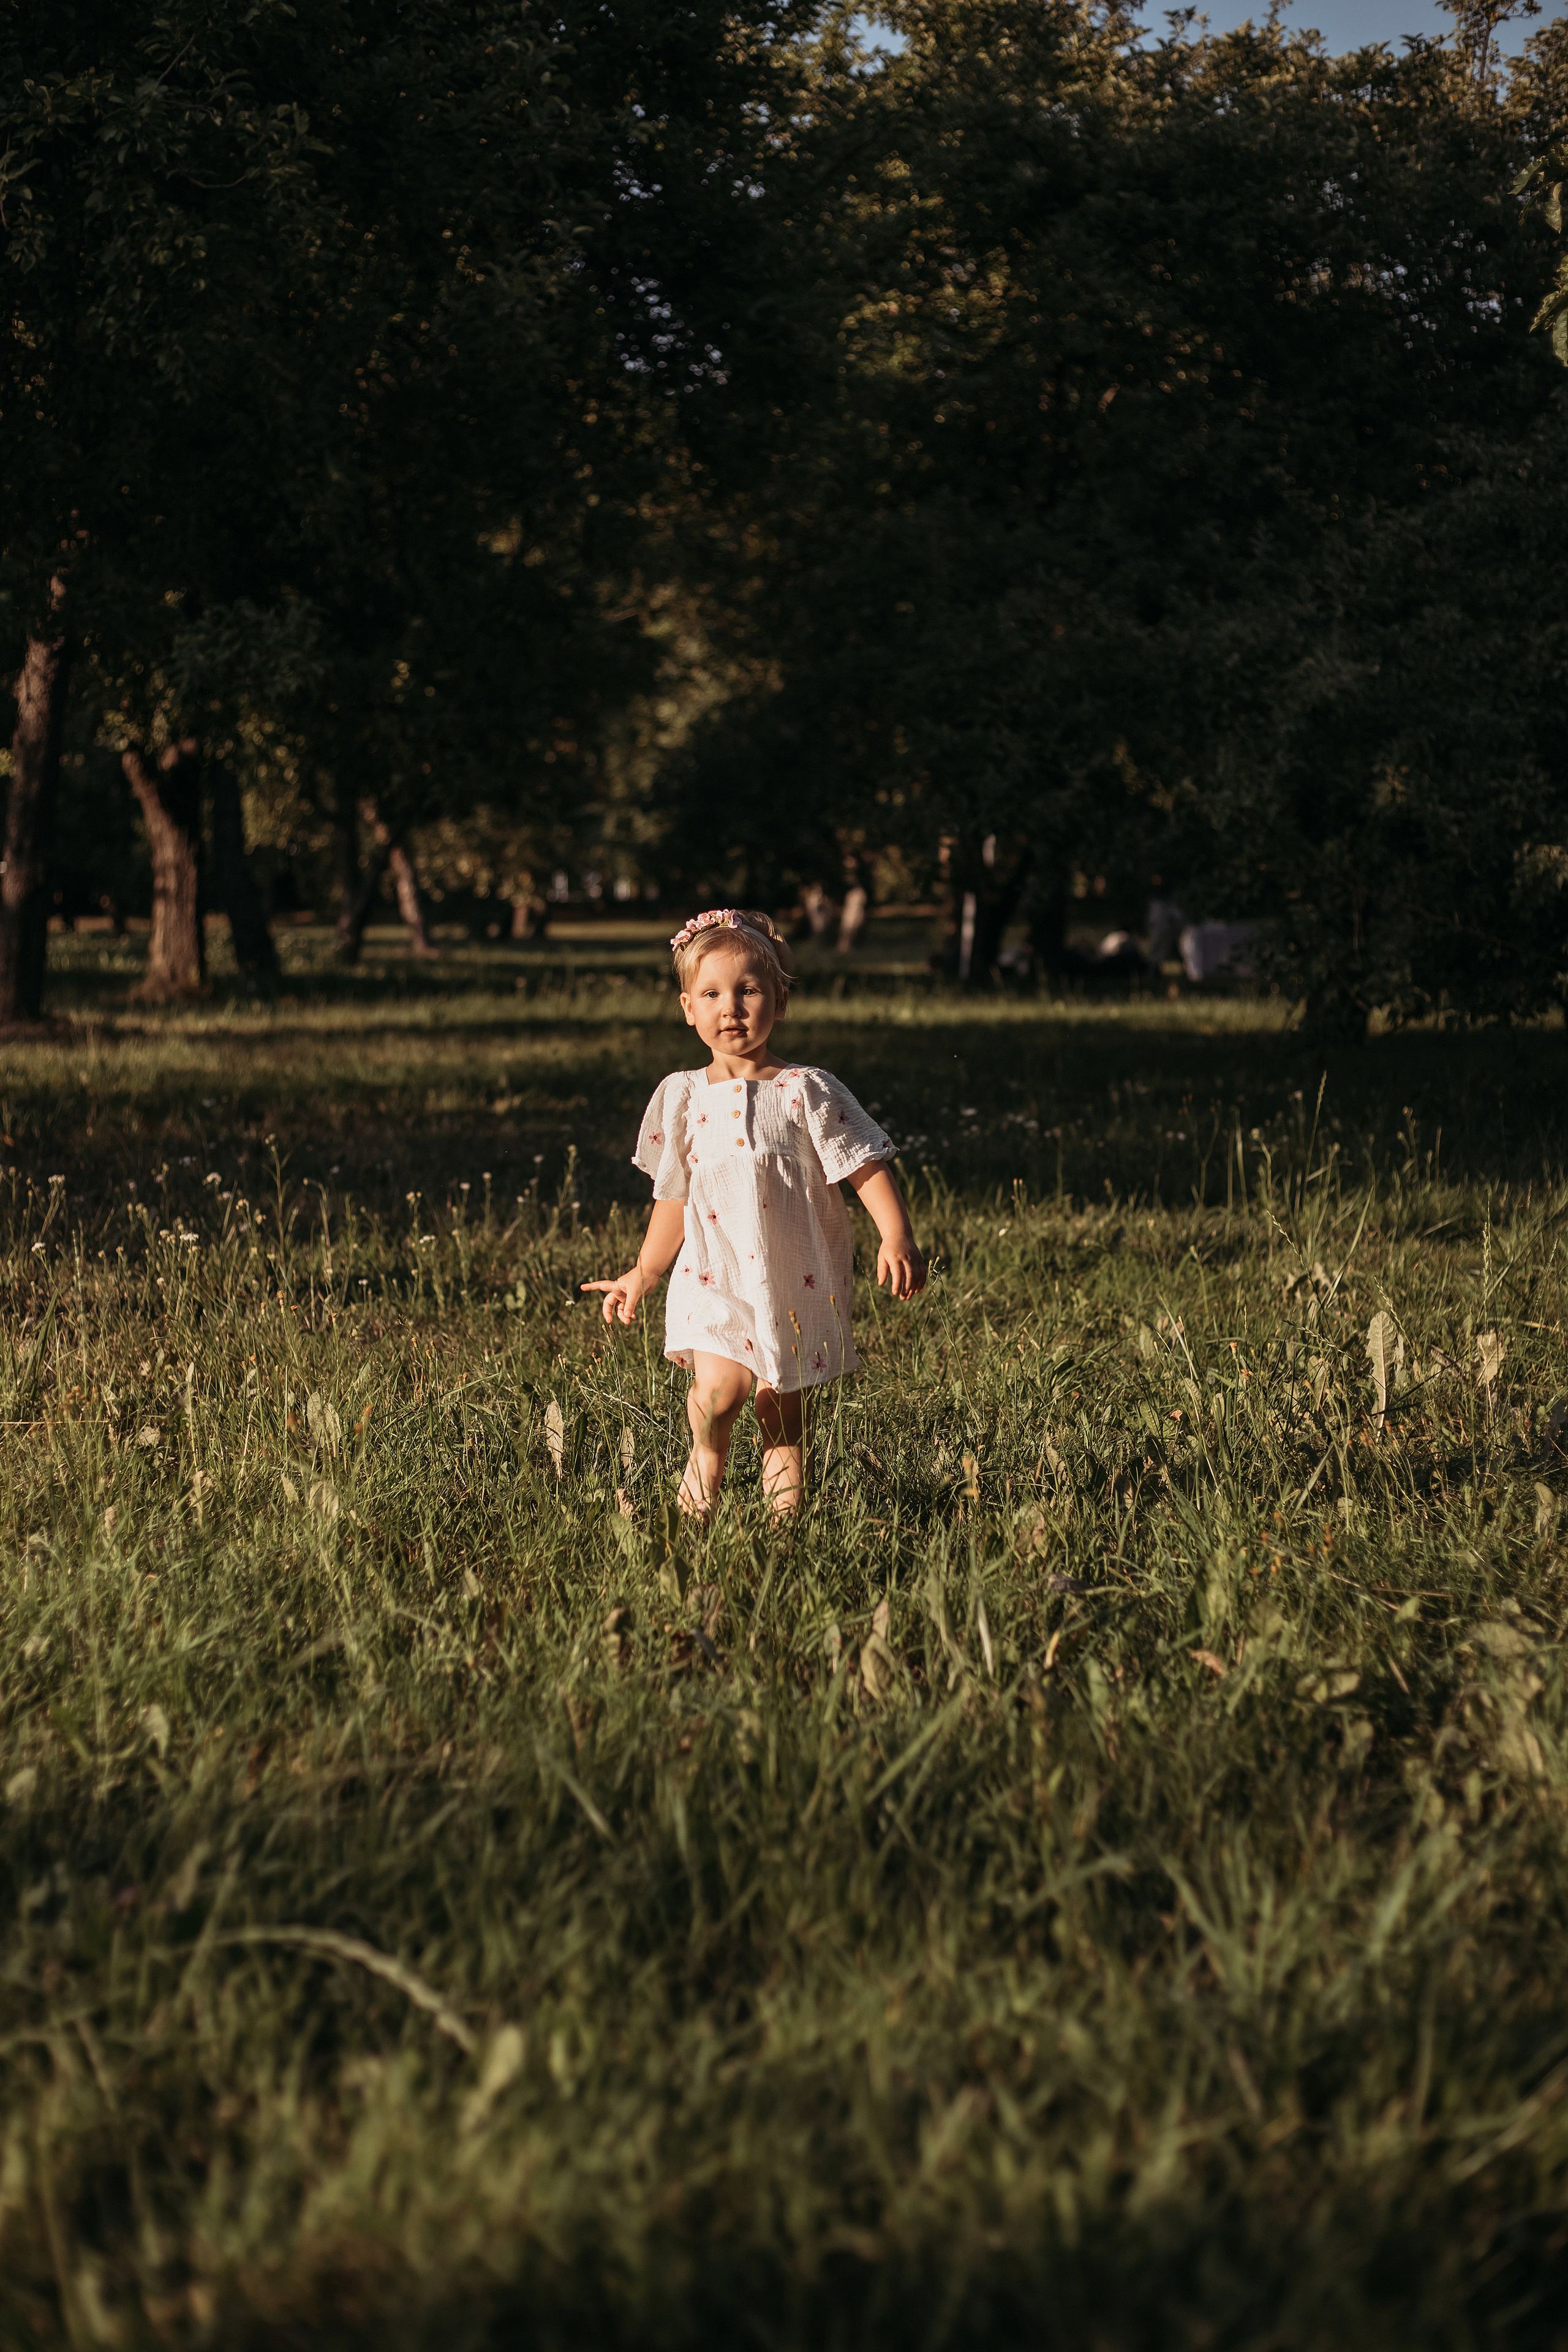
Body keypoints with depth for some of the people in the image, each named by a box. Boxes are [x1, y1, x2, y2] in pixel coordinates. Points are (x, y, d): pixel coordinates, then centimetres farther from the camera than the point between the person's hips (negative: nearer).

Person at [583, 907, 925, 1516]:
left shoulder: (806, 1093, -4)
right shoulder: (683, 1098, 4)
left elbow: (867, 1169, -6)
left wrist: (897, 1238, -21)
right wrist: (643, 1274, 21)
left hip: (794, 1284, -1)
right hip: (715, 1281, 1)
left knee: (783, 1420, 4)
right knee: (719, 1390, -19)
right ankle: (707, 1455, 12)